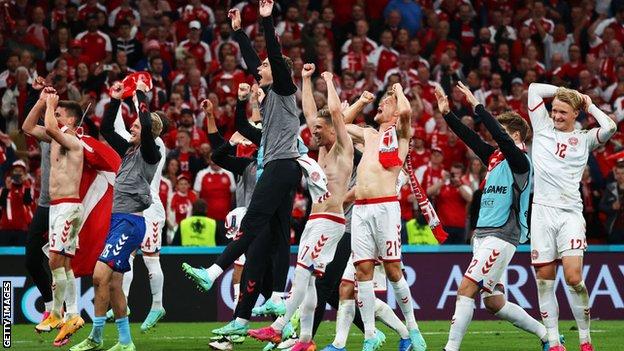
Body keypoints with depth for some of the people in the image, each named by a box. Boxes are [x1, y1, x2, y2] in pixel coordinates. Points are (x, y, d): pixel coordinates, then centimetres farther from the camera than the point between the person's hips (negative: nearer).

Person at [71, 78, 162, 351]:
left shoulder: (149, 153, -5)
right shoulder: (129, 151, 17)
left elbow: (147, 127, -22)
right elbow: (106, 130, 23)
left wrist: (141, 94, -13)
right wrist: (115, 101, 14)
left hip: (131, 222, -9)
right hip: (118, 220, 9)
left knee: (100, 275, -17)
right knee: (113, 284, 7)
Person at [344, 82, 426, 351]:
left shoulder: (399, 133, 7)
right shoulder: (369, 135, 25)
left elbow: (406, 110, -13)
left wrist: (398, 89, 4)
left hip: (385, 206, -6)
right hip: (360, 208, 6)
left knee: (392, 269, -6)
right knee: (363, 270, -2)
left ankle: (412, 326, 7)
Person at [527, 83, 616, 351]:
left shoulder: (584, 139, 10)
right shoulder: (543, 127, 16)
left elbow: (609, 127, -8)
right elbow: (534, 88, 16)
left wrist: (590, 106, 6)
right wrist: (565, 92, 16)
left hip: (570, 213, -2)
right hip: (542, 211, 2)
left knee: (573, 278, -13)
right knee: (544, 280, -1)